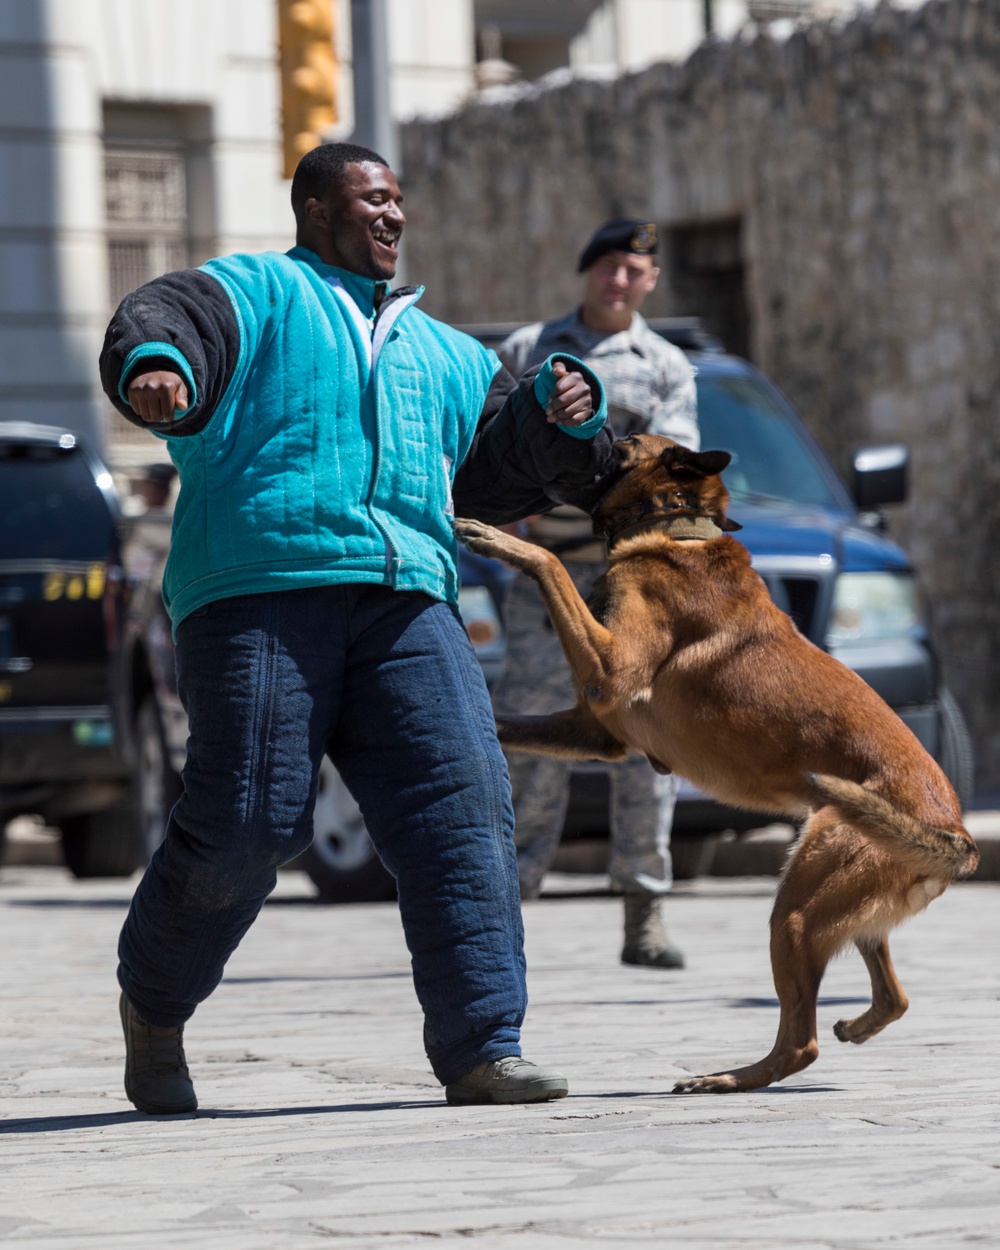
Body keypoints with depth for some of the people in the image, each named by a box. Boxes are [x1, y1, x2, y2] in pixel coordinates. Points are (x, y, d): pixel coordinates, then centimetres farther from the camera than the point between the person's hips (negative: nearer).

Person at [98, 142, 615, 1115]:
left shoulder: (436, 349, 33)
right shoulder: (254, 293, 14)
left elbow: (497, 467, 34)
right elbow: (163, 323, -6)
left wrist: (556, 414, 12)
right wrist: (154, 370, -31)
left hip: (406, 599, 5)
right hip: (259, 589, -5)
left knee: (462, 798, -13)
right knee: (248, 821, -11)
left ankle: (481, 1049, -15)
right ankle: (153, 1004, 16)